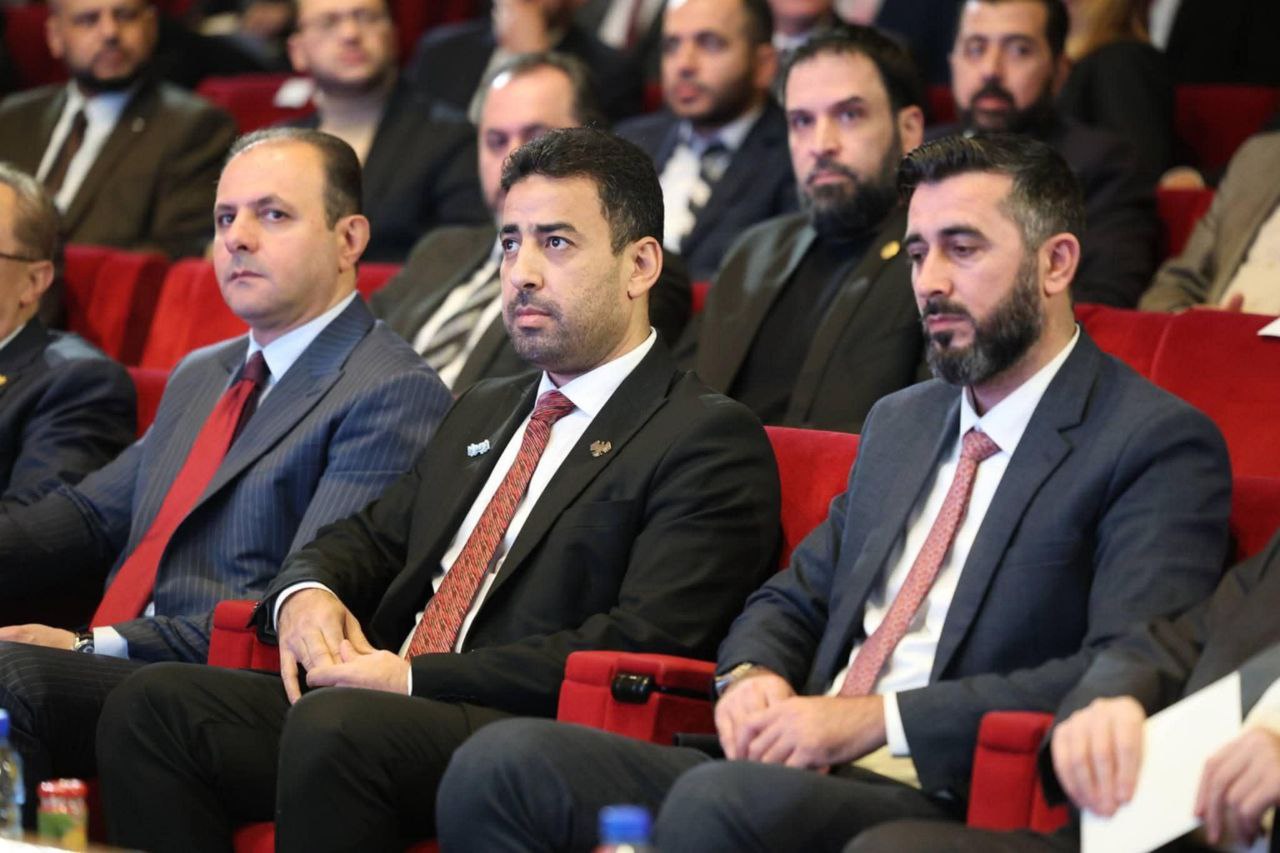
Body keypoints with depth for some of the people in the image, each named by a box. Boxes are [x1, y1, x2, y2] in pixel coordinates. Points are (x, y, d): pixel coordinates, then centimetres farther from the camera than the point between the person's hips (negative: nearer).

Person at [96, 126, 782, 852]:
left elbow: (641, 644, -13)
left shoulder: (712, 440, -1)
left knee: (335, 725, -36)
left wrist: (415, 677, -17)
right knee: (154, 704, -15)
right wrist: (305, 592, 3)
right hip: (387, 709, 8)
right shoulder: (484, 414, 28)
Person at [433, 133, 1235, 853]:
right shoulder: (900, 422, 25)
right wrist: (750, 676, 3)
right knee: (503, 762, -17)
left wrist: (873, 721, -17)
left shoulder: (1164, 445, -1)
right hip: (806, 772, 7)